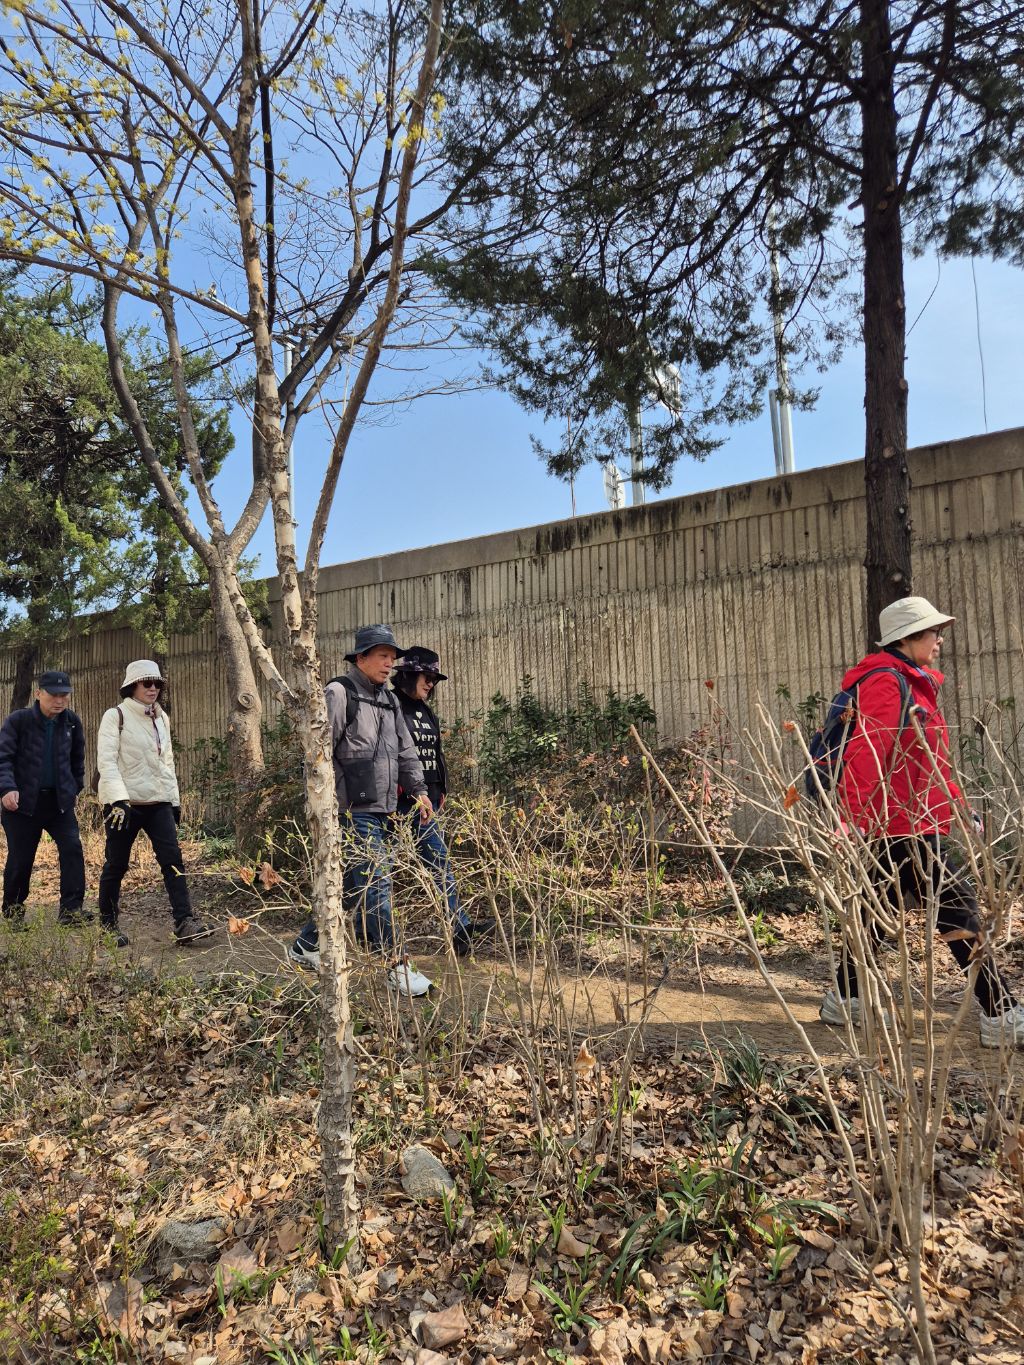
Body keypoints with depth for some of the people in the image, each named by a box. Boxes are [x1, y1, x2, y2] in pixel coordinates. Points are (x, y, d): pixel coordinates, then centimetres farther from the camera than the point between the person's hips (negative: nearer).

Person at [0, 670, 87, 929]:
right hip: (23, 801, -3)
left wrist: (75, 788, 17)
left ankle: (71, 909, -7)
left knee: (73, 849, -11)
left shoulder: (72, 722, 4)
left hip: (60, 801, 3)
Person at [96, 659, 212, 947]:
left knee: (173, 859, -7)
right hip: (125, 802, -5)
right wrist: (118, 799, -24)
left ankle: (184, 923, -10)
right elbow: (106, 761, -13)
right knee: (116, 865, 6)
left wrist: (175, 799, 14)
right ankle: (109, 925, 23)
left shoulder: (161, 718, 13)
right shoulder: (116, 716, -5)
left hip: (158, 801, 5)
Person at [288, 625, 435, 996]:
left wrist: (418, 790, 10)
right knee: (374, 887, -7)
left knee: (352, 885, 16)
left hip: (384, 812, 9)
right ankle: (397, 968, 0)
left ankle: (306, 946, 31)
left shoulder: (389, 701, 17)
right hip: (355, 812, -9)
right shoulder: (339, 693, -8)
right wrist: (334, 801, -16)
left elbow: (405, 750, 21)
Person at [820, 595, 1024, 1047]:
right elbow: (865, 754, -24)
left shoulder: (914, 684, 19)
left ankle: (843, 1001, 24)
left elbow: (931, 759, 23)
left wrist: (960, 809, 22)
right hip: (899, 825, -11)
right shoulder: (887, 683, -14)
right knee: (958, 907, -5)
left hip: (904, 824, 11)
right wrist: (853, 820, -30)